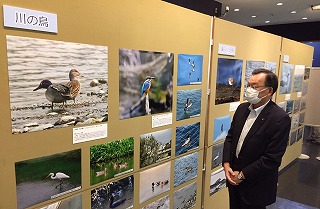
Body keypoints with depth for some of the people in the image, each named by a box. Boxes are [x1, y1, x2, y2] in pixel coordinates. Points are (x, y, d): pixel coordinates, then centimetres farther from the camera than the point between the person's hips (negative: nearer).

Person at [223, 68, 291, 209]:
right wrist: (226, 164, -6)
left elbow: (272, 158, -21)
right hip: (234, 177, 6)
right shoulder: (242, 108, 0)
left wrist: (242, 175, -16)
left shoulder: (280, 119, -20)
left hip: (256, 185, -5)